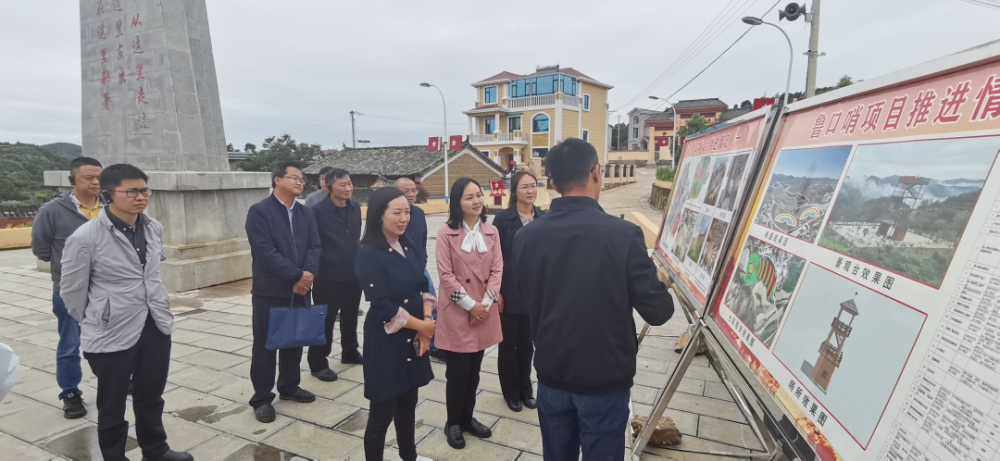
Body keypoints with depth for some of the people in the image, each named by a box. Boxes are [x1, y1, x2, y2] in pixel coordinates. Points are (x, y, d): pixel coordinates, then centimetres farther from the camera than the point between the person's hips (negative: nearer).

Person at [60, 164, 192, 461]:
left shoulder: (154, 228, -1)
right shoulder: (85, 237, -17)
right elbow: (71, 290, -5)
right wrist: (94, 323, 7)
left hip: (156, 327, 5)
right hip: (112, 335, -5)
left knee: (151, 398, 21)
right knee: (112, 406, 14)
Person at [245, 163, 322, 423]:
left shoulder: (306, 213, 10)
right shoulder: (259, 211, -8)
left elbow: (315, 247, 3)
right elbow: (265, 251, -17)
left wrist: (306, 276, -13)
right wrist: (297, 275, -17)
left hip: (300, 290, 6)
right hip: (269, 291, -5)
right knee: (265, 345, 5)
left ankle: (289, 386, 32)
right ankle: (262, 398, 18)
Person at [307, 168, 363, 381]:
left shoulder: (355, 207, 5)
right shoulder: (318, 210, -13)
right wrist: (316, 267, -13)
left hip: (354, 273, 6)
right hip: (328, 276, -5)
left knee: (350, 316, 18)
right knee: (325, 320, 4)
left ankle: (350, 352, 36)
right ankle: (318, 363, 18)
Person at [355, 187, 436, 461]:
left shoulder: (408, 247, 6)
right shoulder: (369, 254, -16)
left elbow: (423, 287, 7)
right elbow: (382, 305, -20)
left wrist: (427, 322, -9)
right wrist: (422, 325, -13)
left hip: (414, 337, 7)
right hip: (386, 340, -7)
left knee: (408, 402, 20)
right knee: (383, 411, 5)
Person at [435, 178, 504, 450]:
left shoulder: (491, 232, 5)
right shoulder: (446, 233, -8)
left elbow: (497, 269, 1)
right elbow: (445, 275, -12)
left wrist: (485, 303, -10)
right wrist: (469, 304, -14)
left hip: (484, 311, 4)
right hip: (457, 312, -4)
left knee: (474, 370, 16)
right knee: (457, 371, 5)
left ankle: (468, 417, 34)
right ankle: (453, 423, 25)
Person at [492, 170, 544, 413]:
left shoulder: (543, 218, 2)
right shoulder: (503, 218, -9)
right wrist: (496, 291, -11)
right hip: (510, 290, -3)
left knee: (527, 342, 15)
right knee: (509, 342, 10)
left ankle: (526, 388, 33)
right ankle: (511, 391, 28)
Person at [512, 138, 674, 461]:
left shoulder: (526, 237, -9)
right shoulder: (624, 234, -19)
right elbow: (658, 312, -14)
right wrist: (660, 290, 7)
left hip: (552, 377, 3)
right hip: (605, 381, -3)